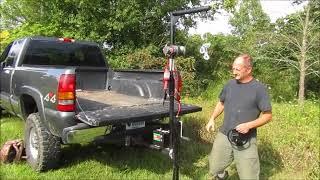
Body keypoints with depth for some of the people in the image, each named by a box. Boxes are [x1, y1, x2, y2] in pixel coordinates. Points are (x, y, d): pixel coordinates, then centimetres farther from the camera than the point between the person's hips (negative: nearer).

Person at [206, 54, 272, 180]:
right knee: (214, 170, 14)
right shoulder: (230, 84, 2)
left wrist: (249, 125, -21)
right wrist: (212, 119, 6)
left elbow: (268, 115, -8)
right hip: (224, 136, 4)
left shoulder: (259, 88, -11)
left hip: (246, 141, -4)